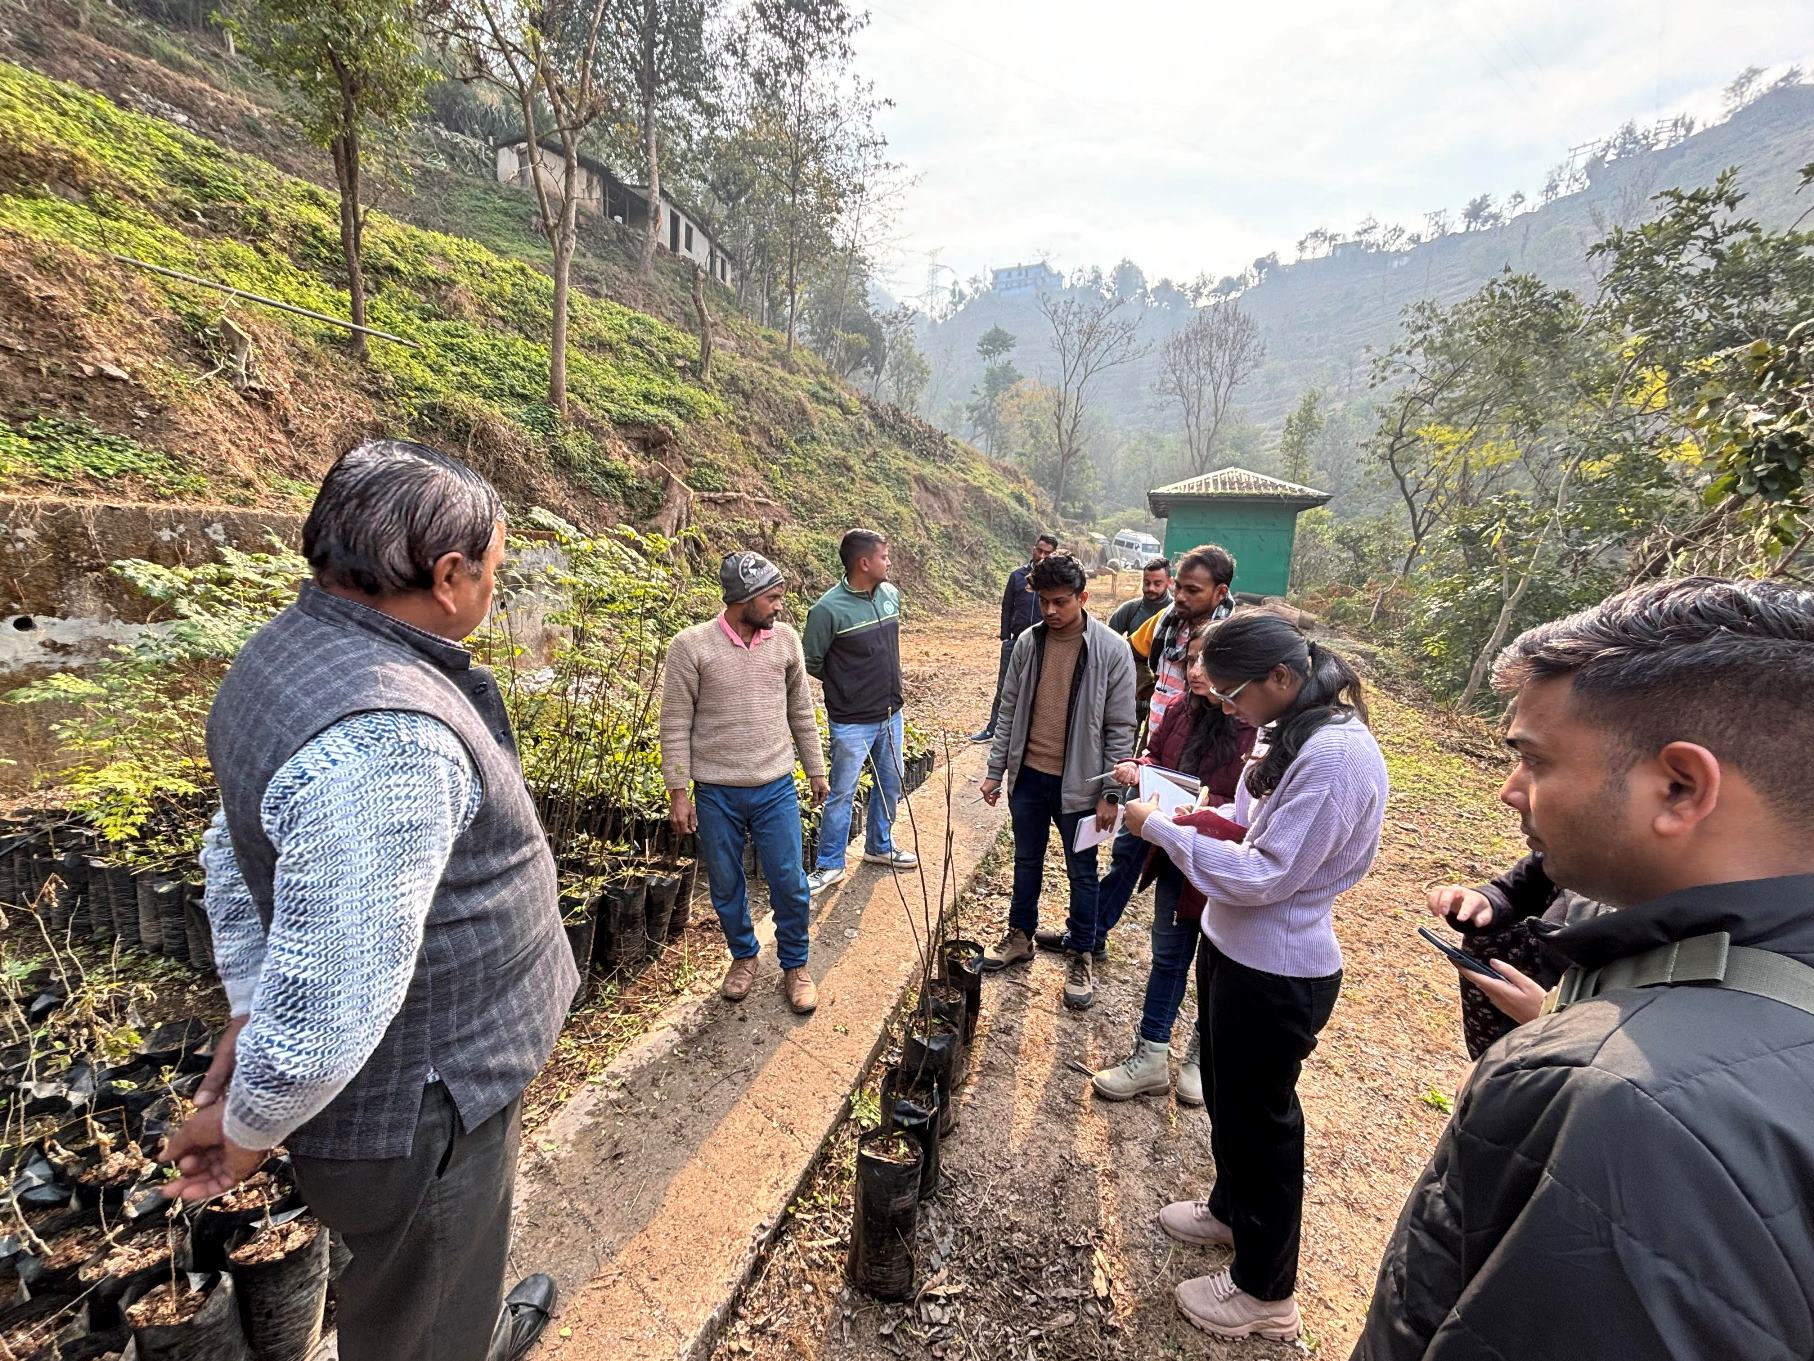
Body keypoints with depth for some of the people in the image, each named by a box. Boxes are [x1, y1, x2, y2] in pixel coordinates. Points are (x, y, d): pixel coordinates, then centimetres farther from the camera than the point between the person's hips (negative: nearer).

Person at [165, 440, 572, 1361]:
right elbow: (330, 1001, -32)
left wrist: (250, 1004, 12)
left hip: (426, 1067, 9)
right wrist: (249, 1129, -12)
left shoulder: (293, 650, -2)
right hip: (421, 1111, -9)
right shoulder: (386, 742, -35)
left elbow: (235, 845, 9)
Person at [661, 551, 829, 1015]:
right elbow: (675, 724, -6)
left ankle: (795, 965, 29)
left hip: (776, 789, 2)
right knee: (725, 885, 15)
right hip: (716, 792, -1)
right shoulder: (691, 645, -11)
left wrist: (816, 771, 12)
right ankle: (743, 955, 40)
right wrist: (677, 791, -7)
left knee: (790, 884, 6)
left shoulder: (786, 640, -2)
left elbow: (801, 712, 8)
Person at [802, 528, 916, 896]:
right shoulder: (828, 609, -20)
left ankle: (879, 847, 39)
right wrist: (844, 685, 2)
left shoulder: (891, 595, 0)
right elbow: (811, 663, -9)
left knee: (891, 782, 19)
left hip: (891, 714, 7)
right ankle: (830, 865, 21)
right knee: (842, 793, 5)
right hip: (852, 722, -6)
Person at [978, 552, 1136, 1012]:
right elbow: (1010, 710, 5)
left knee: (1081, 872, 12)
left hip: (1078, 783, -4)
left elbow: (1120, 728, -10)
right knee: (1026, 861, 20)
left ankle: (1081, 958, 29)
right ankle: (1020, 936, 40)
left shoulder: (1111, 650, -14)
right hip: (1028, 776, 4)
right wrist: (995, 771, 5)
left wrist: (1110, 793, -12)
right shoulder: (1028, 642, -2)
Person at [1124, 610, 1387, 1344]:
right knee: (1225, 1093, 26)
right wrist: (1205, 816, -3)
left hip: (1277, 973, -9)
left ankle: (1265, 1292, 34)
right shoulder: (1298, 732, 3)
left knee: (1260, 1117, 10)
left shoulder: (1335, 755, -28)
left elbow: (1265, 876, -27)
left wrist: (1161, 829, -20)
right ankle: (1231, 1209, 51)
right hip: (1236, 949, 9)